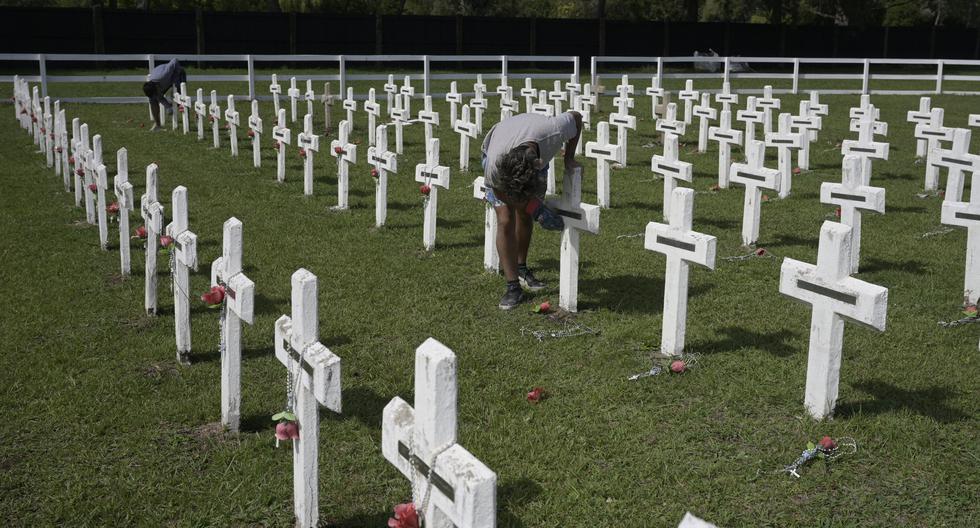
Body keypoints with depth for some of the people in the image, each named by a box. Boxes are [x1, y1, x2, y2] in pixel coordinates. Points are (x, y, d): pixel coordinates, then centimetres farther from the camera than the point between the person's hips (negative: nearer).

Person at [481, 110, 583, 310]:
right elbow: (500, 190, -22)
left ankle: (521, 268, 29)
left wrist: (569, 158, -17)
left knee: (524, 216, 7)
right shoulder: (494, 164, -44)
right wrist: (535, 208, -27)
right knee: (506, 221, -14)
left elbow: (576, 117, -19)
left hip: (537, 155, 3)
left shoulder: (555, 131, -43)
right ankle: (513, 287, -9)